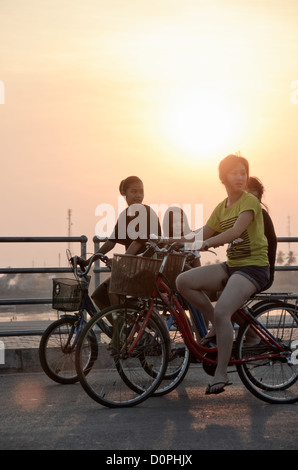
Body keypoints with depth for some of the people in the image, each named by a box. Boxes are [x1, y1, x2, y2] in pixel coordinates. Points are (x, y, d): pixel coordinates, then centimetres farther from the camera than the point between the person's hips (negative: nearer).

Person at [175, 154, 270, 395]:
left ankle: (221, 373, -14)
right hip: (231, 266, 7)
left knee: (221, 312, -27)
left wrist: (207, 242, -36)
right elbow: (202, 235, 11)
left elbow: (236, 231, -25)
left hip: (253, 267, -7)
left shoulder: (250, 201, -9)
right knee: (184, 281, -12)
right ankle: (220, 326, 2)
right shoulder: (221, 208, 13)